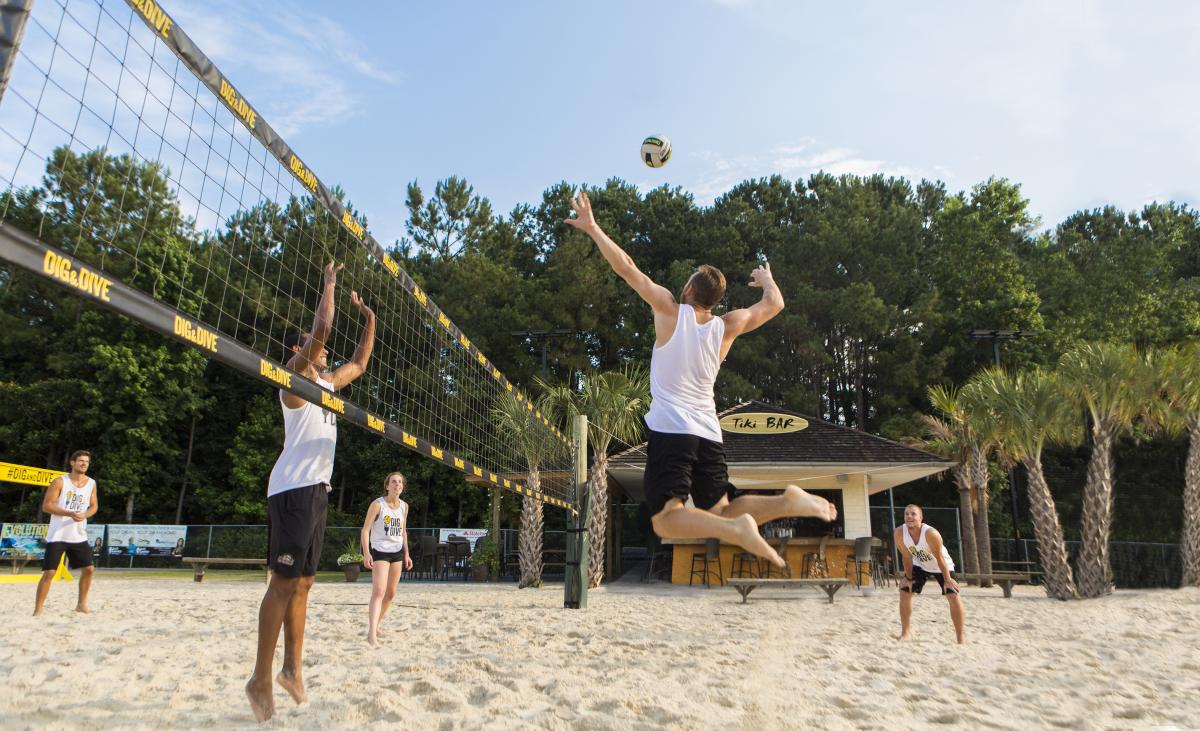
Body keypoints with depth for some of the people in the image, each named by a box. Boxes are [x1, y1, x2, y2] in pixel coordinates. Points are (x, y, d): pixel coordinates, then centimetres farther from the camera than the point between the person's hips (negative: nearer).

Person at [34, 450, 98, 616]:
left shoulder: (91, 483, 5)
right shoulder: (60, 481, -8)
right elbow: (46, 505, -10)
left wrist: (84, 515, -10)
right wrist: (69, 513, -23)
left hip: (79, 536, 5)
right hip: (58, 535, -4)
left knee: (89, 569, 5)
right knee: (49, 572, -8)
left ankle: (81, 604, 21)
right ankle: (37, 610, 3)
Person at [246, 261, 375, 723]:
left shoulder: (326, 382, 21)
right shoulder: (296, 375, -2)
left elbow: (360, 364, 34)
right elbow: (321, 327, -15)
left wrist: (369, 322, 27)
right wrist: (329, 283, -4)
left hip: (317, 489, 9)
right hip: (293, 488, -9)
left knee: (303, 582, 10)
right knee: (284, 582, -9)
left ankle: (292, 669, 16)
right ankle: (261, 679, -2)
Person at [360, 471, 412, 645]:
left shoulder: (404, 506, 6)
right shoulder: (377, 504, -11)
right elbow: (366, 529, -13)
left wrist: (406, 554, 14)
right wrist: (366, 553, -23)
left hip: (397, 552, 6)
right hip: (380, 551, -6)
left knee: (391, 593, 13)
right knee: (379, 591, -19)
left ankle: (376, 624, 30)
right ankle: (372, 633, -22)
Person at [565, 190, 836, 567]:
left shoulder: (671, 311, 0)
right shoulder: (727, 326, 10)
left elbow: (626, 268, -1)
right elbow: (774, 304, 24)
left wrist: (592, 228, 7)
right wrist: (767, 279, 45)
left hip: (670, 431, -5)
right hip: (709, 434, 5)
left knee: (666, 519, -11)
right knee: (720, 512, 12)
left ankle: (736, 528, -34)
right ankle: (786, 501, -11)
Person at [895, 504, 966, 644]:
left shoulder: (930, 533, -38)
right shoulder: (899, 533, -26)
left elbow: (939, 558, -25)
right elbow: (906, 556, -12)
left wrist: (947, 580, -16)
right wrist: (908, 578, -4)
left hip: (941, 566, -3)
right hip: (920, 566, 4)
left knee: (954, 597, -12)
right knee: (904, 593, -1)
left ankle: (960, 638, 3)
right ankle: (906, 633, 12)